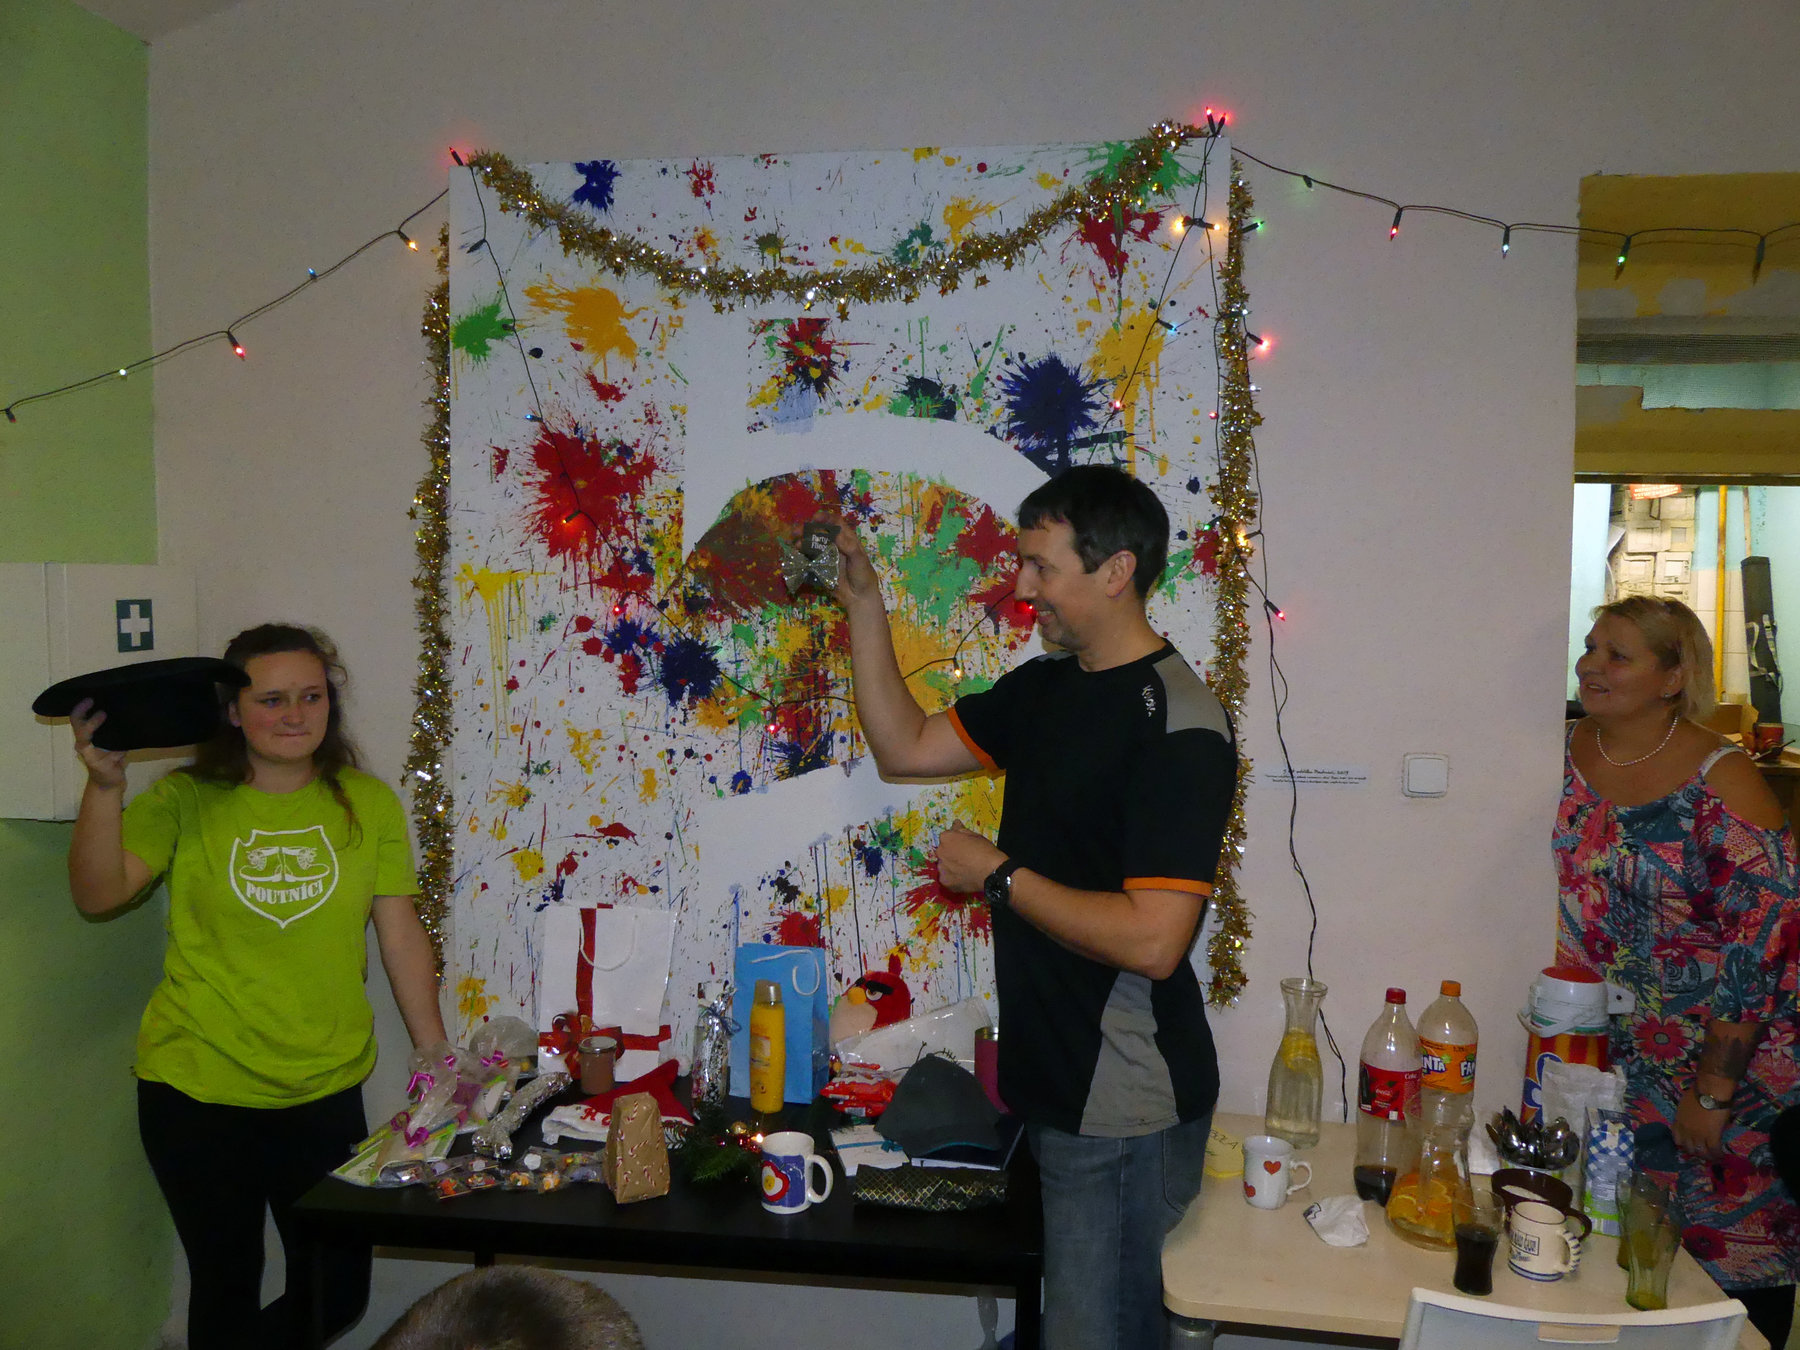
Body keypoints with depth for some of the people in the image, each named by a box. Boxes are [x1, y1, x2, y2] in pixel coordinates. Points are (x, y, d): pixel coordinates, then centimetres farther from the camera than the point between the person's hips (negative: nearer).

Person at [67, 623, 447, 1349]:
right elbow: (97, 896, -14)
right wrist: (105, 785, -27)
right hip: (198, 1091, -2)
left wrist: (439, 1061, 2)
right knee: (227, 1288, 12)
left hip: (328, 1091, 2)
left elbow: (401, 935, 1)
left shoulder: (369, 803, 0)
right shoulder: (184, 801, -3)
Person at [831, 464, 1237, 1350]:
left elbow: (1149, 940, -28)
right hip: (1051, 1079, 9)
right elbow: (905, 748, 13)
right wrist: (863, 604, 6)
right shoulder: (1046, 688, 8)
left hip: (1124, 1109, -8)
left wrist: (997, 875, -17)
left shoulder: (1179, 725, -21)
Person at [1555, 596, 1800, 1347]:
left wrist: (1712, 1090, -17)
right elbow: (1560, 902, 11)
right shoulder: (1571, 750, 0)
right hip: (1600, 1051, 5)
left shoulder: (1722, 783, -16)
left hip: (1715, 1054, -4)